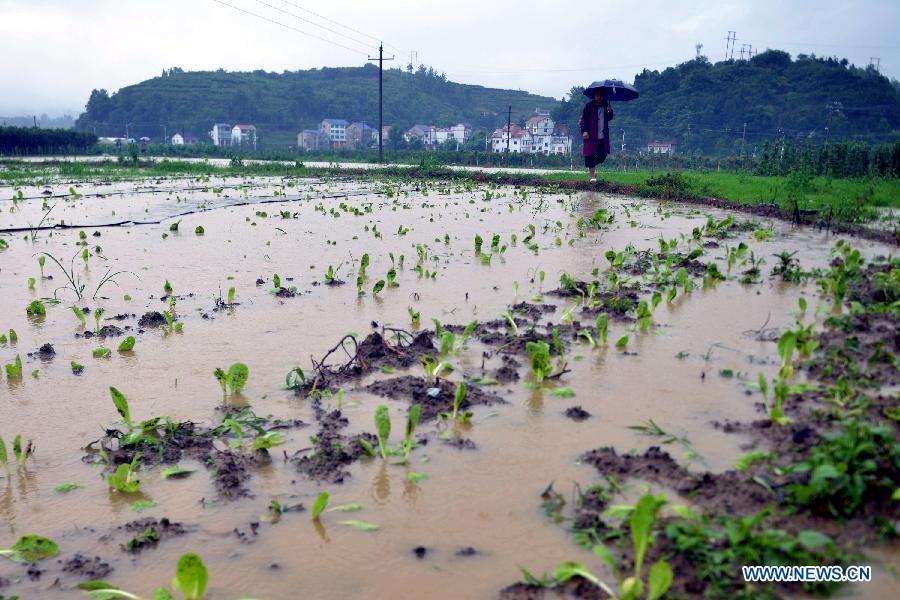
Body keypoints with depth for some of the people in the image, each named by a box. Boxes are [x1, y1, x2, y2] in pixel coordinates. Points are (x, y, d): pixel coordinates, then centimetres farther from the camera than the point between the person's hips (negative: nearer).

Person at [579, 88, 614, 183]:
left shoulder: (605, 105, 11)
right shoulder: (589, 105, -3)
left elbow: (609, 118, 17)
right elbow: (583, 119, -4)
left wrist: (610, 112, -4)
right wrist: (584, 131, -15)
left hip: (603, 136, 5)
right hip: (591, 136, -4)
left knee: (603, 155, 5)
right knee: (590, 156, -4)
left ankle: (592, 166, 33)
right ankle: (592, 176, 5)